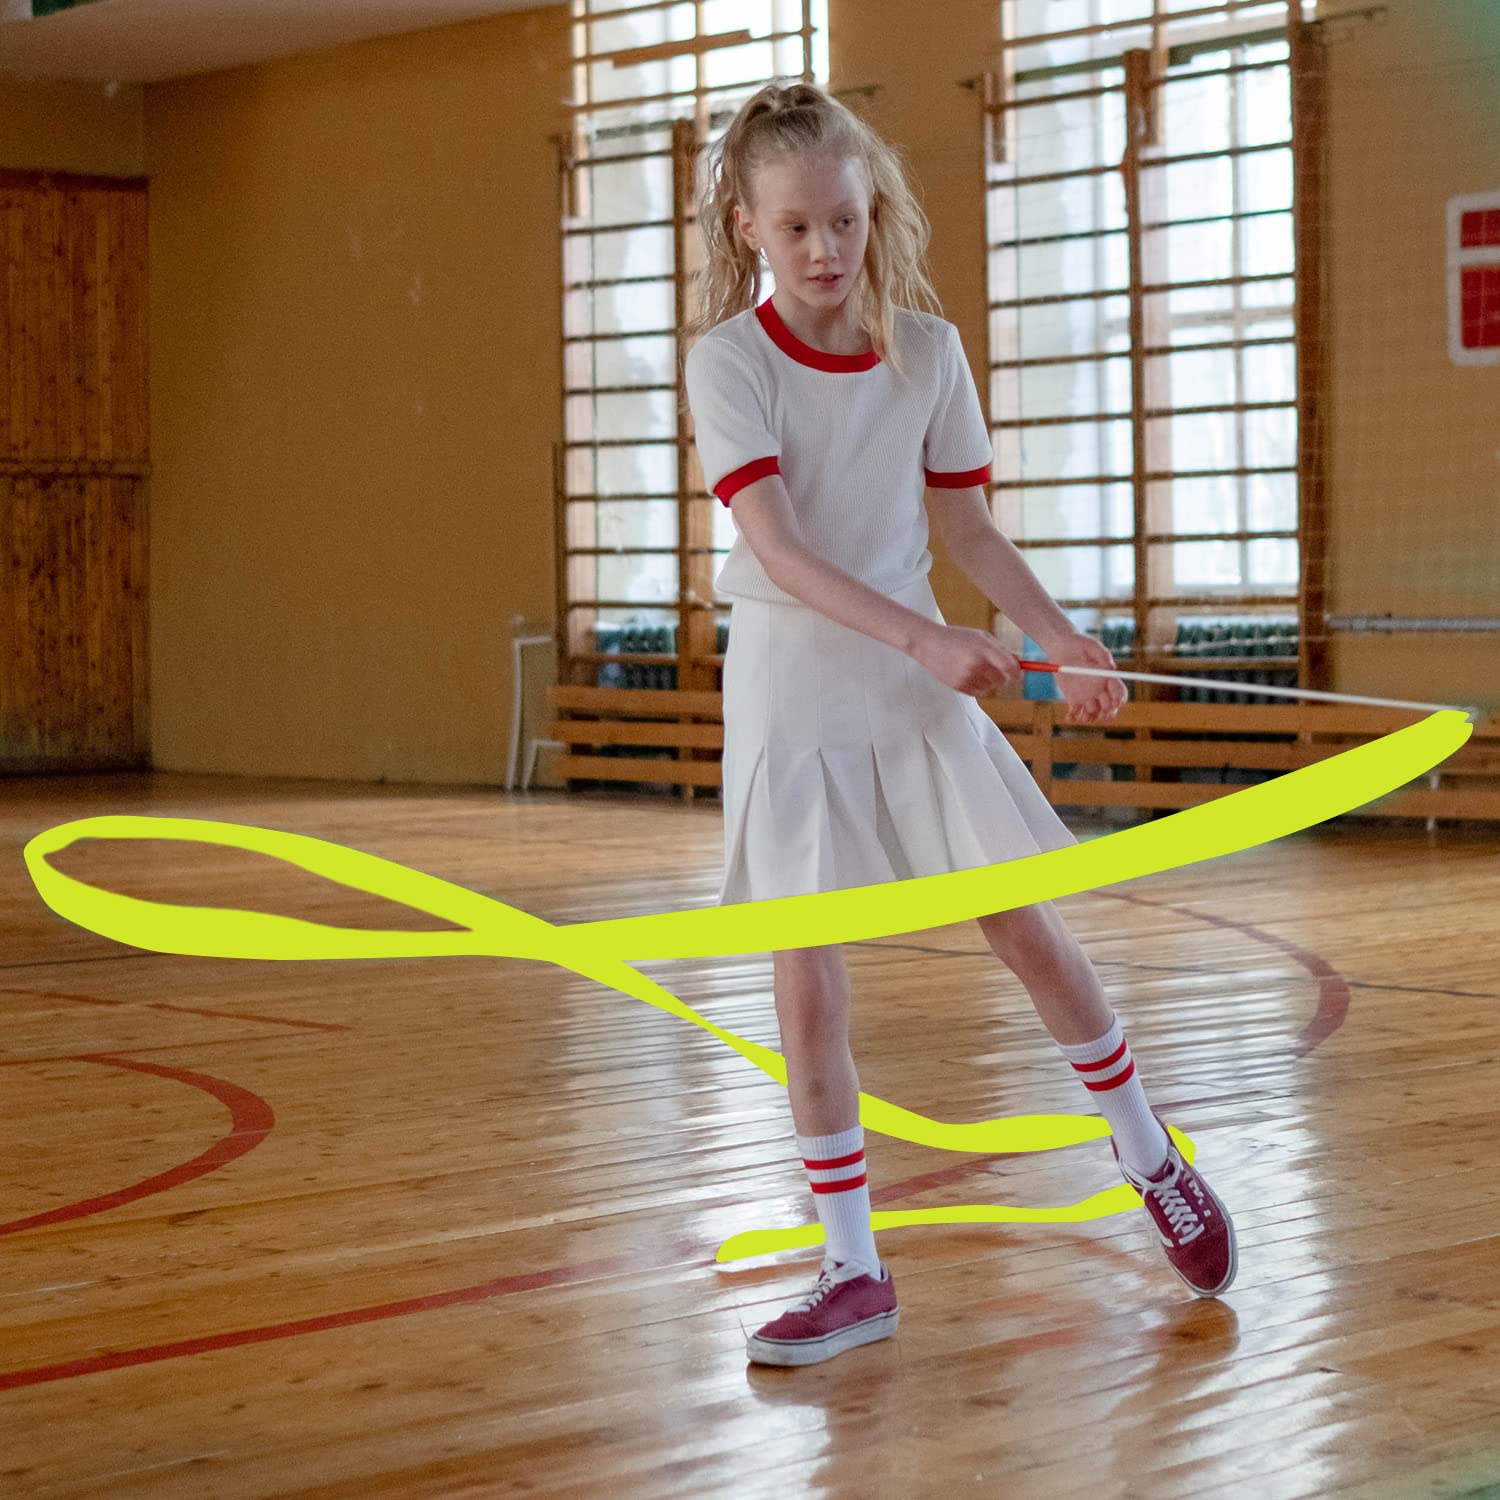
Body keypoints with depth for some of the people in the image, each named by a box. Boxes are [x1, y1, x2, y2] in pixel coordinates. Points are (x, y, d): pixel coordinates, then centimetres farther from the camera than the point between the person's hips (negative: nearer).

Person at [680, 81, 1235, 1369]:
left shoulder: (928, 350, 0)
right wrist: (925, 639, -31)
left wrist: (1061, 637, -4)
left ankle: (1154, 1165, 27)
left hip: (924, 681, 3)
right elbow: (780, 552, -21)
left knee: (1029, 930, 5)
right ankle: (853, 1272, 8)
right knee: (807, 983, -3)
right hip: (791, 688, -2)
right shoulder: (729, 362, -11)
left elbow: (964, 528, 7)